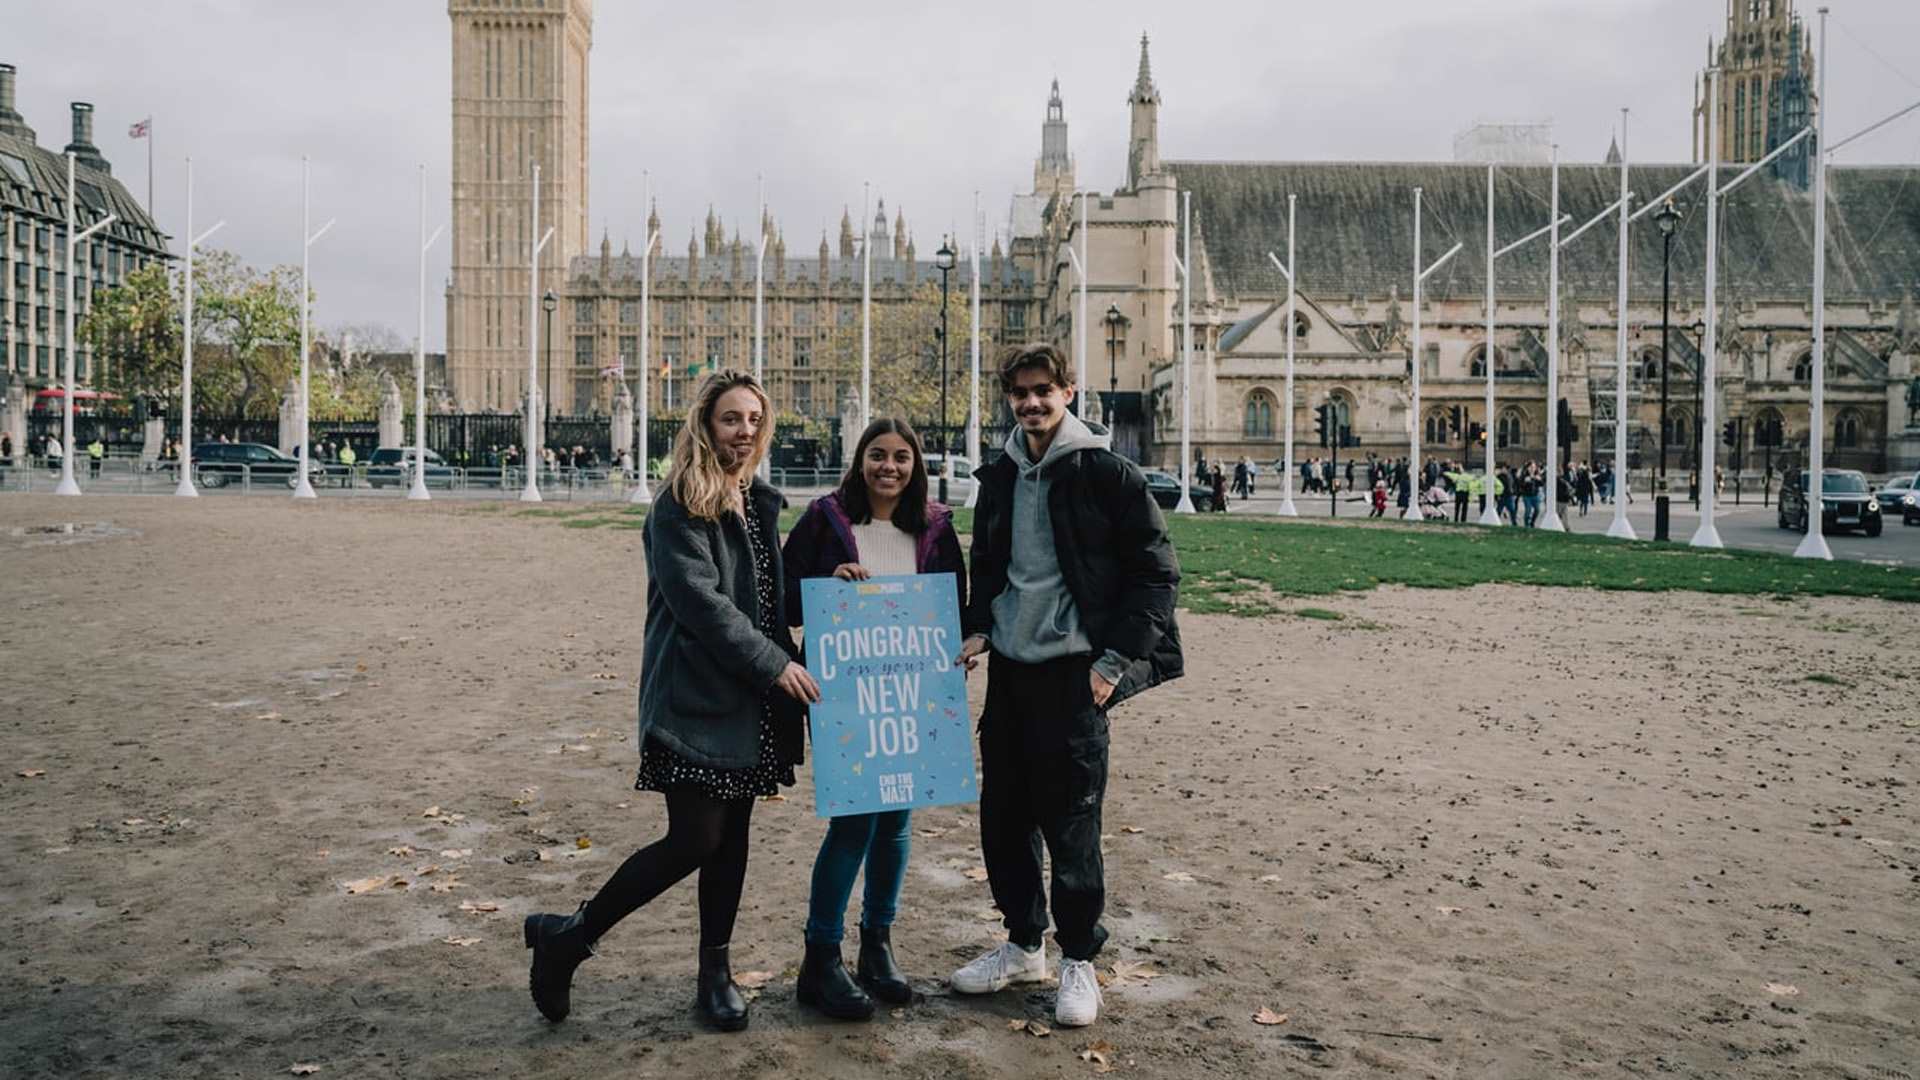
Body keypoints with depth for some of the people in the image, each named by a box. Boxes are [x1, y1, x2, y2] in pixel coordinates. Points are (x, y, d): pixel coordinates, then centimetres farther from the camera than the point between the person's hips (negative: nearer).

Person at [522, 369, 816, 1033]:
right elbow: (699, 600, -17)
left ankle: (715, 972, 23)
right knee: (694, 840, -8)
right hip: (696, 695, -7)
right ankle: (567, 937, 9)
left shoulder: (760, 503, 14)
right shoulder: (680, 506, -10)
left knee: (732, 836, 11)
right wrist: (774, 663, -17)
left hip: (751, 700, 7)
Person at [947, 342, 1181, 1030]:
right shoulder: (1000, 478, 11)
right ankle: (1023, 946, 28)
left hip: (1073, 670, -6)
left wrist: (1116, 659, -13)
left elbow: (1156, 570, -8)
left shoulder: (1105, 474, -8)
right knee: (1003, 814, 11)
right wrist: (978, 628, 6)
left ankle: (1079, 960, 16)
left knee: (1071, 821, -1)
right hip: (1008, 666, 6)